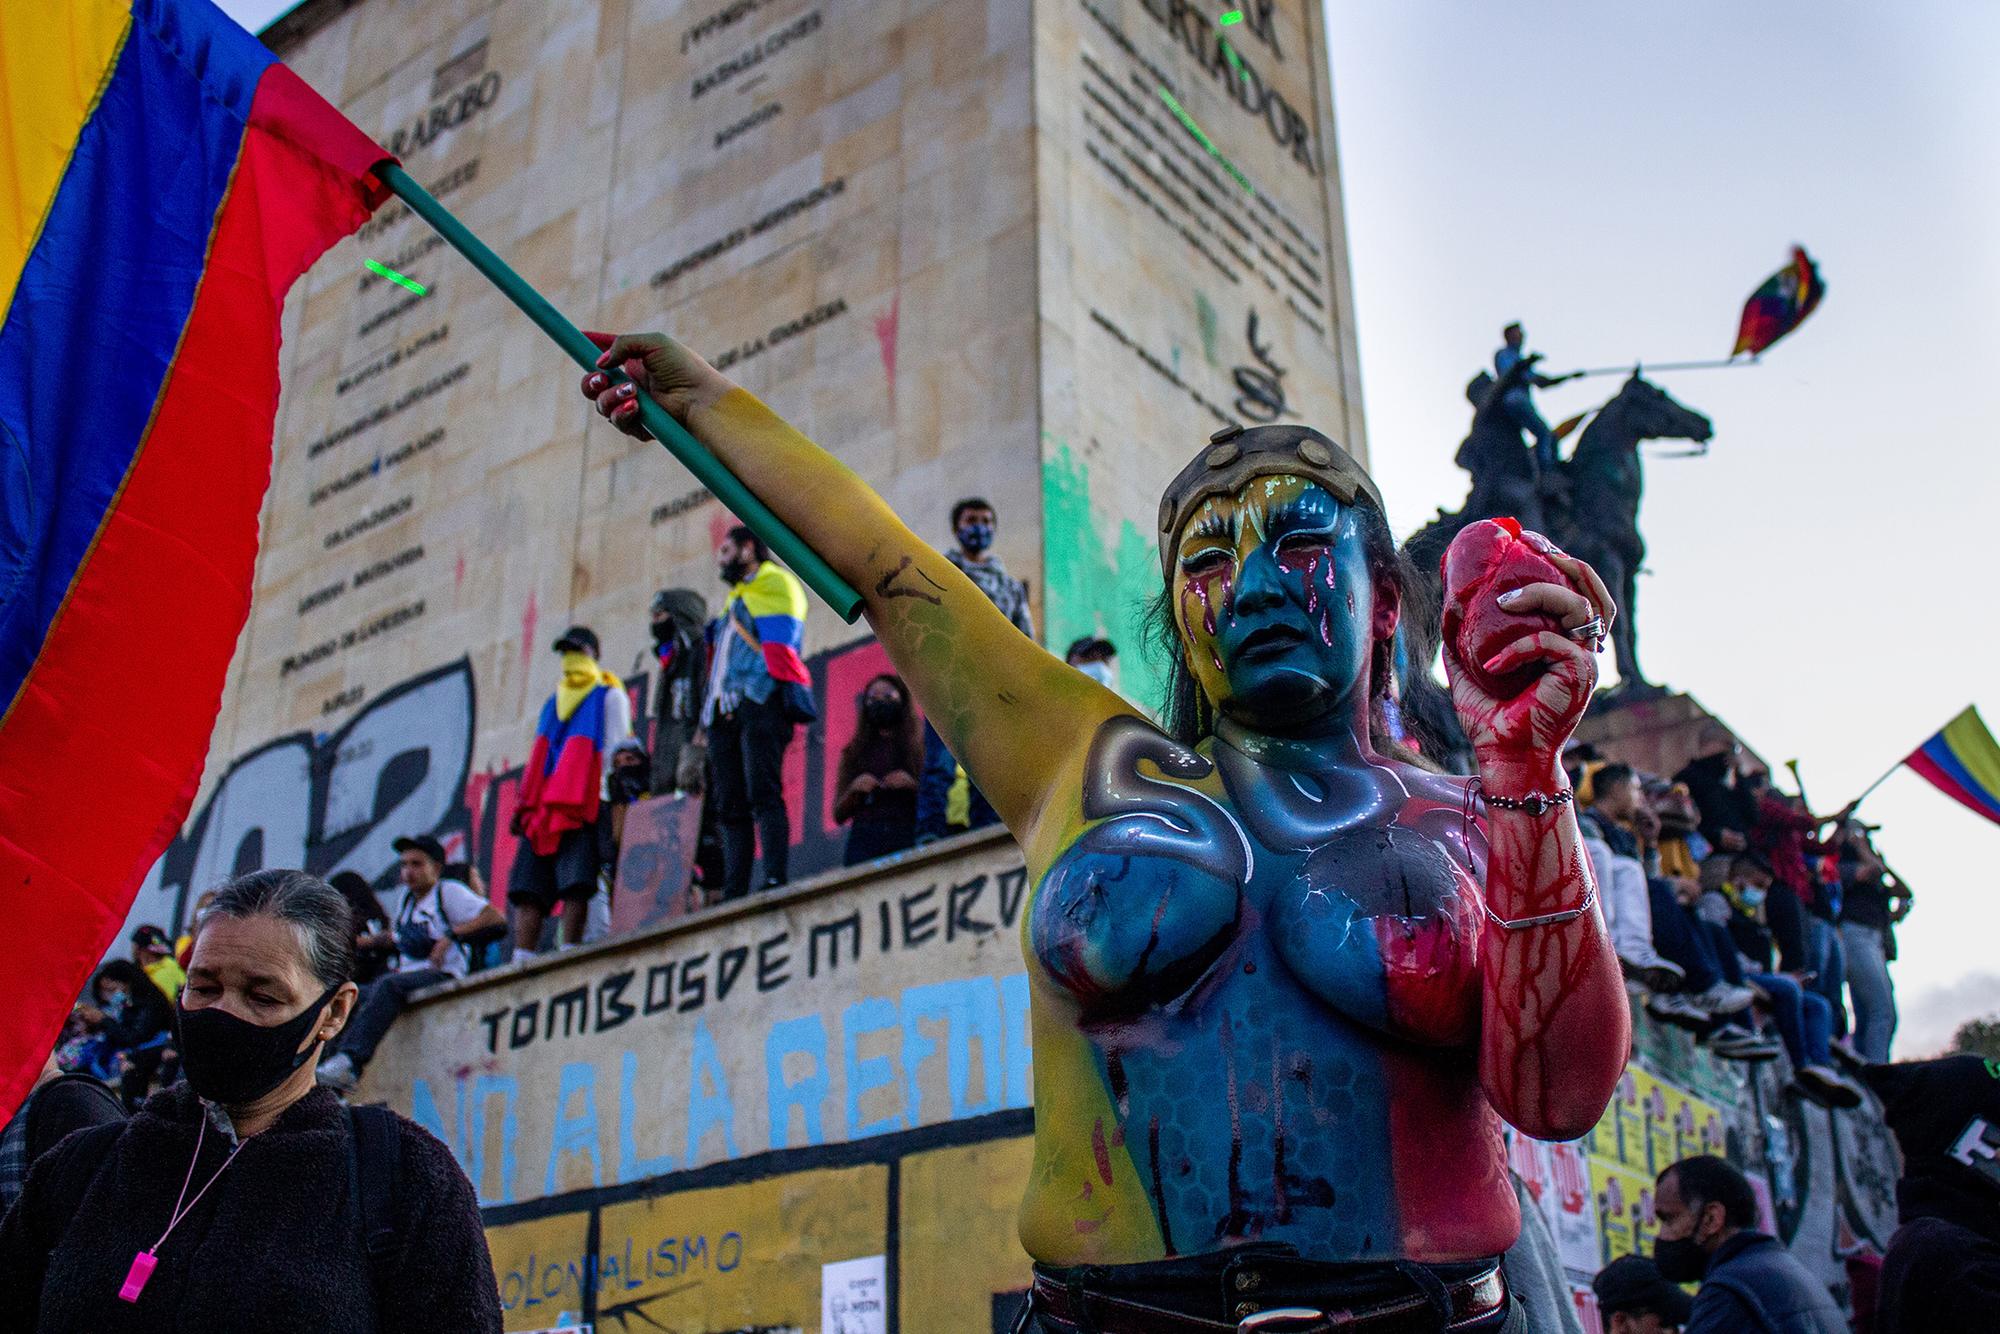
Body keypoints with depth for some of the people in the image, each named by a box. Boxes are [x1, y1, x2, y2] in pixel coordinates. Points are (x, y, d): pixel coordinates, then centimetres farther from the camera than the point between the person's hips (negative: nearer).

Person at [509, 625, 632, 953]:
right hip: (544, 809, 6)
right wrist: (524, 803, 14)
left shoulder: (609, 696, 9)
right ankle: (522, 960, -6)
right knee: (527, 888, -4)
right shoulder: (553, 703, 27)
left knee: (575, 885, -15)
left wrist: (607, 797, -13)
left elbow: (616, 751, -1)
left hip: (584, 805, -6)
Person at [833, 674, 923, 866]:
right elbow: (838, 816, 15)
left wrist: (912, 785, -8)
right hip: (864, 838, 1)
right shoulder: (854, 752, 17)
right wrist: (854, 790, -2)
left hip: (905, 837, -1)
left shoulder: (917, 747, 12)